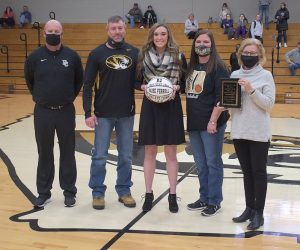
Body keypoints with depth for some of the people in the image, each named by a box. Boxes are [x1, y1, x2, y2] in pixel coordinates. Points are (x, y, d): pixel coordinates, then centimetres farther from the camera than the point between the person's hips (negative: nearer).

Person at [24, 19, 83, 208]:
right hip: (43, 112, 0)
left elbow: (79, 80, 11)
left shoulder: (72, 56, -1)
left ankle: (69, 192, 18)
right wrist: (40, 98, 14)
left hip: (66, 112, 0)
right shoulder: (35, 57, -2)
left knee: (68, 153, 7)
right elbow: (30, 81, 13)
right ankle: (44, 193, 20)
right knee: (44, 154, 9)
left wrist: (69, 97, 10)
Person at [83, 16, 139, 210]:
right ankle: (98, 192, 19)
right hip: (103, 114, -2)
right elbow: (88, 85, -3)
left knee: (126, 156, 10)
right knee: (100, 156, 5)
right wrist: (88, 112, -9)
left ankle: (124, 191, 24)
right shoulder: (97, 54, -3)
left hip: (127, 114, 2)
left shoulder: (134, 53, 2)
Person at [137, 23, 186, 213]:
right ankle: (149, 194, 18)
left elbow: (186, 81, 5)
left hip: (172, 108, -1)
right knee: (150, 152, 7)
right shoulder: (144, 56, 4)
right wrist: (144, 86, -11)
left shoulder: (178, 56, 0)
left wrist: (177, 87, -15)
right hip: (150, 107, 1)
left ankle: (173, 195, 15)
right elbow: (138, 81, 9)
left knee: (171, 153, 5)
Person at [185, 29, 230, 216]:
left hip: (211, 123, -7)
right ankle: (204, 198, 25)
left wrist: (213, 120, -19)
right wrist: (190, 118, 13)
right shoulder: (191, 66, 12)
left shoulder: (219, 67, -8)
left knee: (213, 163, 1)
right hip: (193, 123, 7)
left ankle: (214, 202, 12)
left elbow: (222, 97, -14)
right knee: (200, 164, 14)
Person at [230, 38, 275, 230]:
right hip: (239, 131, 4)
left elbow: (269, 104, -10)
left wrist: (252, 91, -21)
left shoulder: (266, 76, -4)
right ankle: (249, 208, 25)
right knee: (247, 171, 14)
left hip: (259, 133, -4)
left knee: (259, 171, 4)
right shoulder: (235, 75, 8)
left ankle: (259, 213, 12)